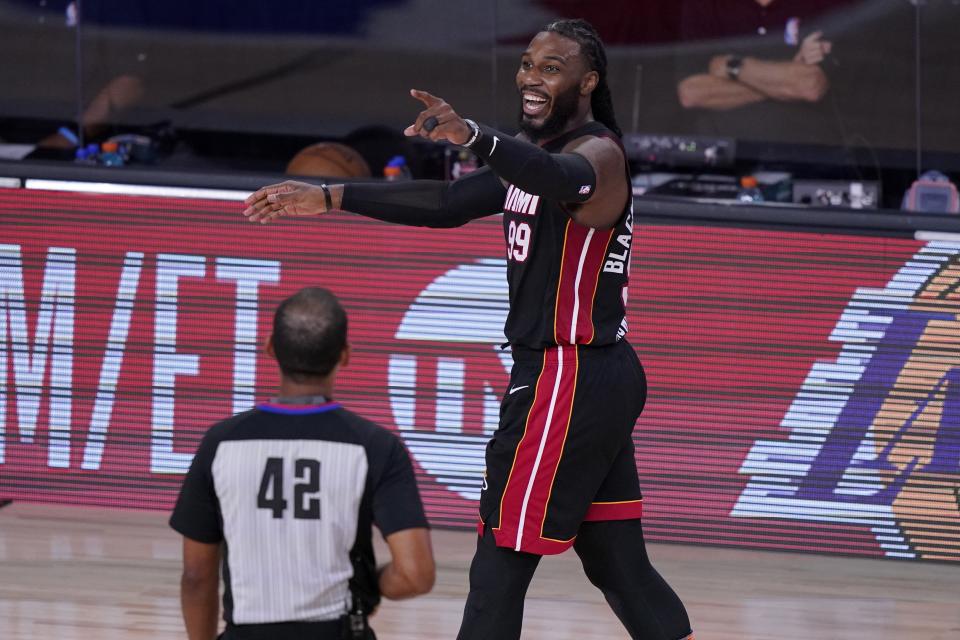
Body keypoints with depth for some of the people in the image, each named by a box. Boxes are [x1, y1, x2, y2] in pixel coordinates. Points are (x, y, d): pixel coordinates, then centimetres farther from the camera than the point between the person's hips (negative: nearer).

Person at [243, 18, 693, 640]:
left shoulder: (599, 153, -16)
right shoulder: (534, 151, 15)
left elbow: (568, 182, -40)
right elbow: (447, 203, 21)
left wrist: (475, 136, -58)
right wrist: (330, 198, 16)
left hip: (567, 381, -10)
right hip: (599, 379, 10)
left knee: (500, 566, -6)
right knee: (618, 563, 11)